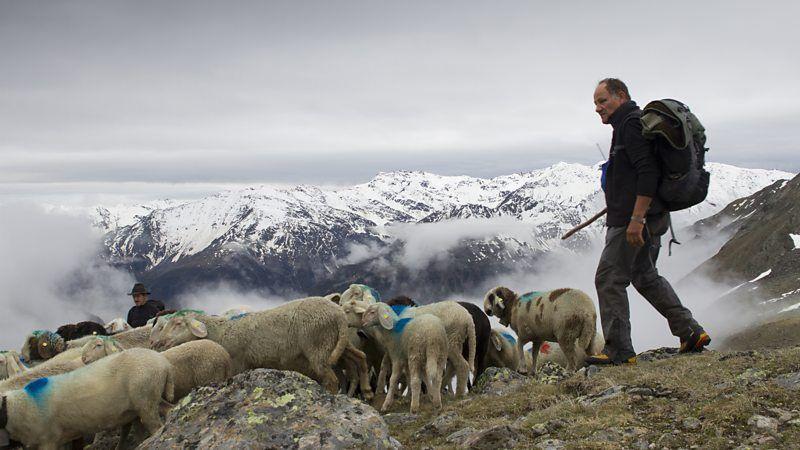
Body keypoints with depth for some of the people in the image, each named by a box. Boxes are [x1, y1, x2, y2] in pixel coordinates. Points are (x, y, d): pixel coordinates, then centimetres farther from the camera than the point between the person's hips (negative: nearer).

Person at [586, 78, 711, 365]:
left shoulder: (630, 124, -13)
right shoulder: (634, 122, 19)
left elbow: (648, 172, -23)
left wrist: (636, 218, -26)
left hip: (632, 220, -11)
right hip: (653, 218, 11)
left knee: (609, 279, -6)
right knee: (645, 276, 20)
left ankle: (619, 350, -3)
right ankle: (690, 332, 20)